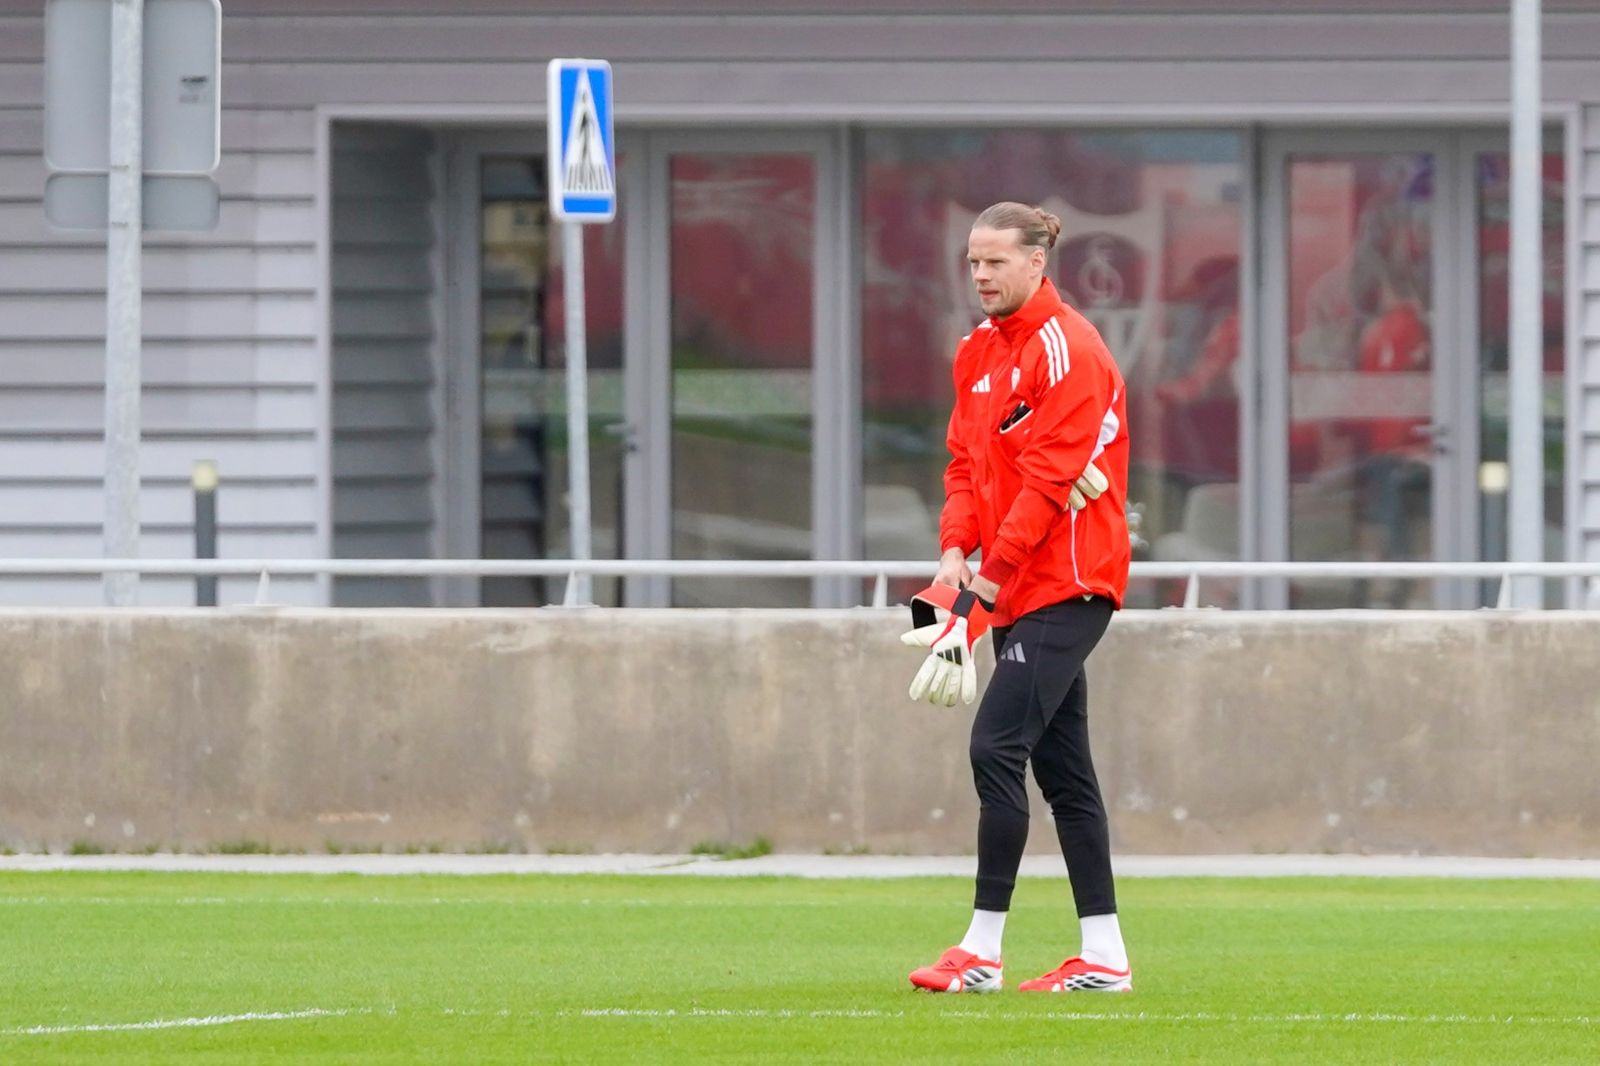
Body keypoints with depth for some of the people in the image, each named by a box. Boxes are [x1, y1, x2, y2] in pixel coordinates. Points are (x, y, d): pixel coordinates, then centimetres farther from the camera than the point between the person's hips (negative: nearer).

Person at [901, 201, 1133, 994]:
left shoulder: (1065, 349, -13)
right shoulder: (980, 351, 14)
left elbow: (1050, 479, -18)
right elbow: (967, 459, 15)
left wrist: (991, 576, -19)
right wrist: (955, 550, -2)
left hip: (1065, 584, -9)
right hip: (1020, 589, 9)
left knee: (997, 747, -14)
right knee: (1061, 766, 9)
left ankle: (983, 950, -12)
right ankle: (1104, 956, 11)